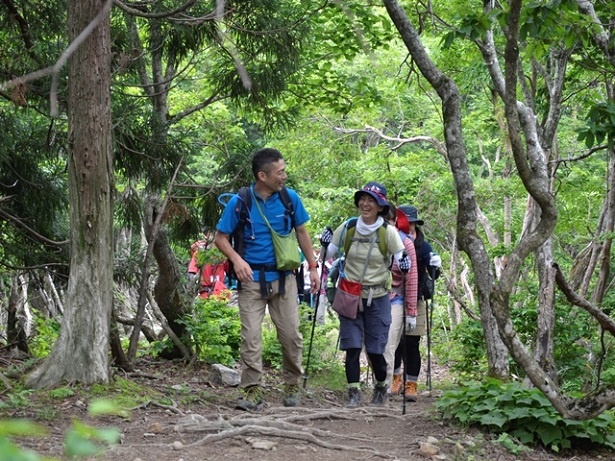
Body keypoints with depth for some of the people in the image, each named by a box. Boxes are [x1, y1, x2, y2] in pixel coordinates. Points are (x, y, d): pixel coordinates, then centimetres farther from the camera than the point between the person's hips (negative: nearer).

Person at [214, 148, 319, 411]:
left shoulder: (289, 198, 0)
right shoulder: (239, 202, -8)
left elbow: (301, 232, 13)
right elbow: (220, 238, -1)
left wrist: (313, 267, 10)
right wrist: (236, 259, -19)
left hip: (283, 278, 2)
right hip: (252, 279, -2)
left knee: (291, 334, 5)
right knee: (251, 337, -6)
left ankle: (292, 386, 22)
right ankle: (252, 391, -2)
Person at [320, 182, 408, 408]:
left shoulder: (388, 232, -7)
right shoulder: (347, 227, -2)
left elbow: (401, 258, -4)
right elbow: (328, 255, 5)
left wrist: (404, 263, -26)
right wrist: (325, 244, -16)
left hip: (377, 298, -1)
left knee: (375, 349, 3)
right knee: (352, 346, -5)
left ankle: (381, 386, 28)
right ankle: (353, 392, 4)